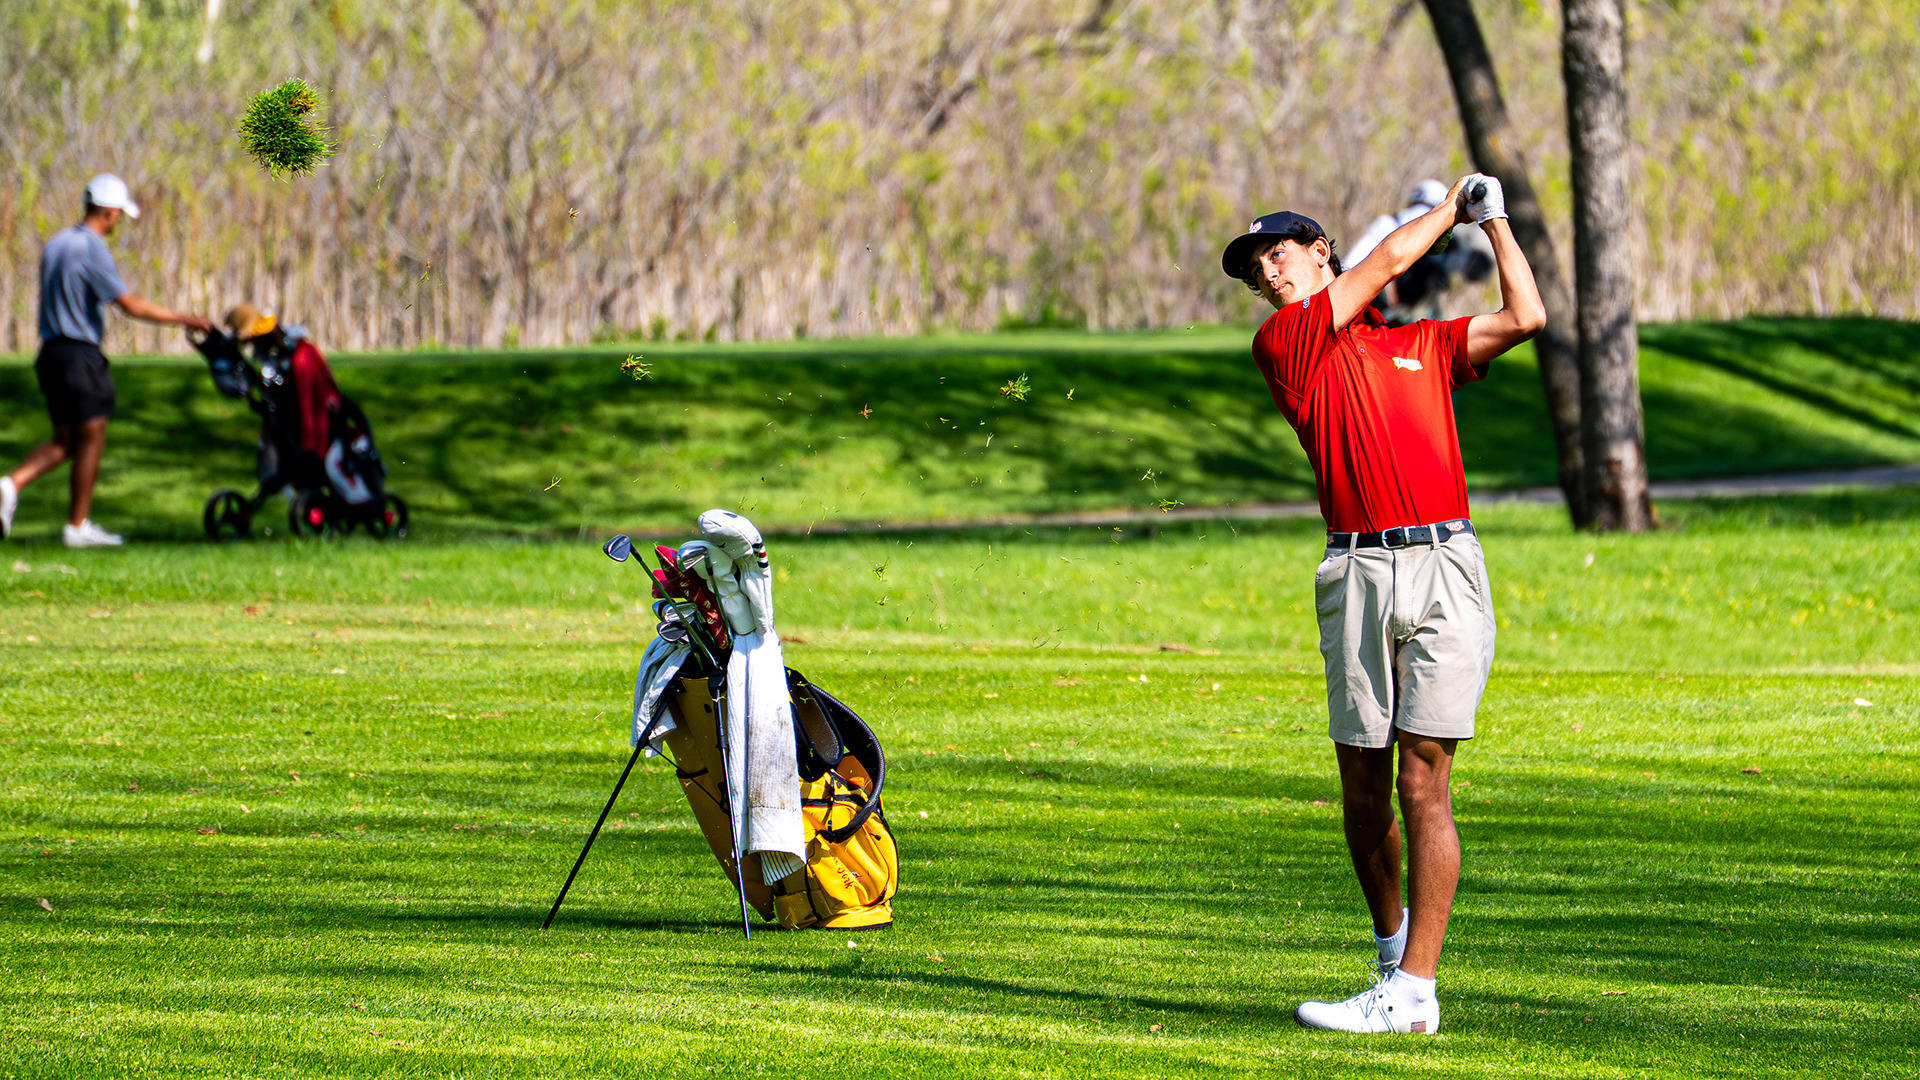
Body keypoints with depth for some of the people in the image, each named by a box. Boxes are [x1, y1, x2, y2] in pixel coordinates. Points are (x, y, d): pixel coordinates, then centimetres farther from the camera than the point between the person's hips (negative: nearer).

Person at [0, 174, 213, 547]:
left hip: (51, 350, 8)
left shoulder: (56, 244, 12)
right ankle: (78, 525, 5)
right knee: (91, 440, 2)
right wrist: (183, 319, -12)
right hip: (80, 355, -8)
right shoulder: (92, 249, -14)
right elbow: (130, 304, -18)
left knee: (64, 442, 12)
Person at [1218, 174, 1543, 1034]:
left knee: (1421, 783, -8)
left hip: (1444, 570, 0)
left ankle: (1413, 991, -11)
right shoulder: (1283, 344, 10)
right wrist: (1452, 208, 23)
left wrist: (1494, 220, 20)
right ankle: (1393, 938, 28)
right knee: (1362, 787, 3)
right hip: (1357, 576, 0)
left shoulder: (1423, 346, 19)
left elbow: (1524, 318, 12)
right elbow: (1390, 259, 9)